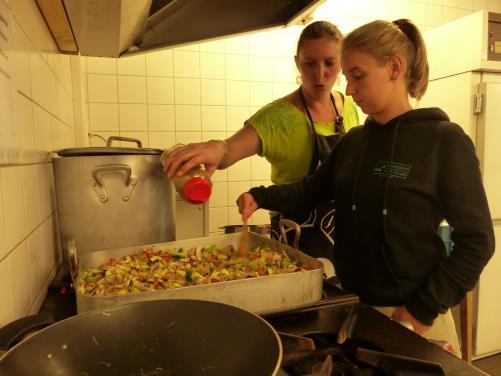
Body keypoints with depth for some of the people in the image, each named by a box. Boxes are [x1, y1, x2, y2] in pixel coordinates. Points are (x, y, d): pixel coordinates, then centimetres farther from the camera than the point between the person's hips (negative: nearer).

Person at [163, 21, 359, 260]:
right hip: (298, 240, -5)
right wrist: (217, 148, -56)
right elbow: (229, 149, -34)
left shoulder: (348, 107, -2)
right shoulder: (278, 117, -19)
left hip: (343, 232, 6)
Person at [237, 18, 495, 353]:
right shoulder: (353, 141, 4)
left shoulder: (444, 140, -12)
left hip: (407, 313, -5)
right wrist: (261, 196, -9)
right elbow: (313, 189, 9)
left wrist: (424, 308, -15)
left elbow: (476, 241, -11)